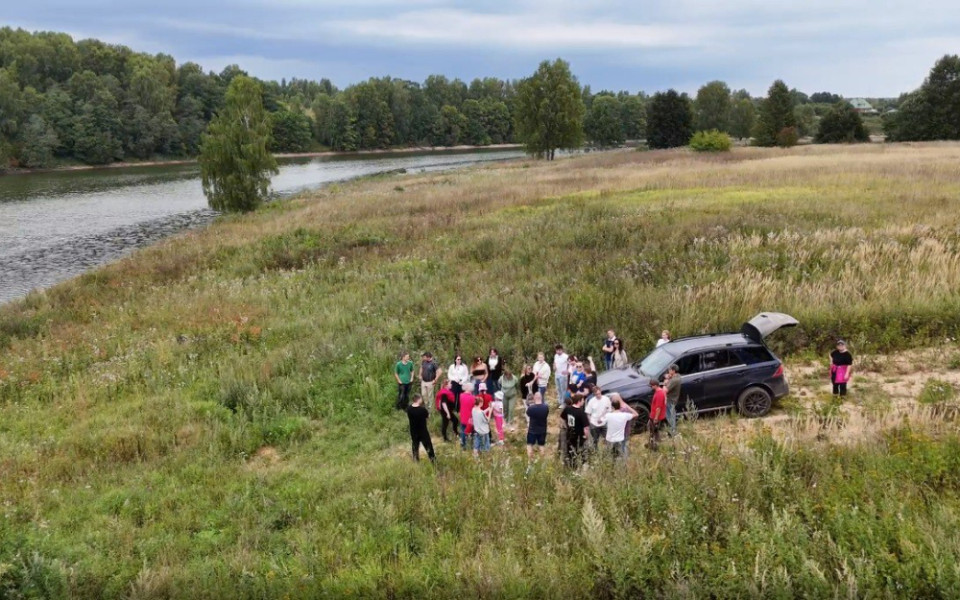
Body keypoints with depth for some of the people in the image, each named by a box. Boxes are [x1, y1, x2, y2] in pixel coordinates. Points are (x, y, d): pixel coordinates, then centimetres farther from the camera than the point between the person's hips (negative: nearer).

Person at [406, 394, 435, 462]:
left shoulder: (409, 408, -10)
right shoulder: (422, 409, -24)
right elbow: (428, 416, -9)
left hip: (413, 431, 4)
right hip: (423, 431, -4)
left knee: (415, 446, 19)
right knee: (428, 446, 10)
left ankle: (416, 461, 28)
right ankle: (432, 459, 17)